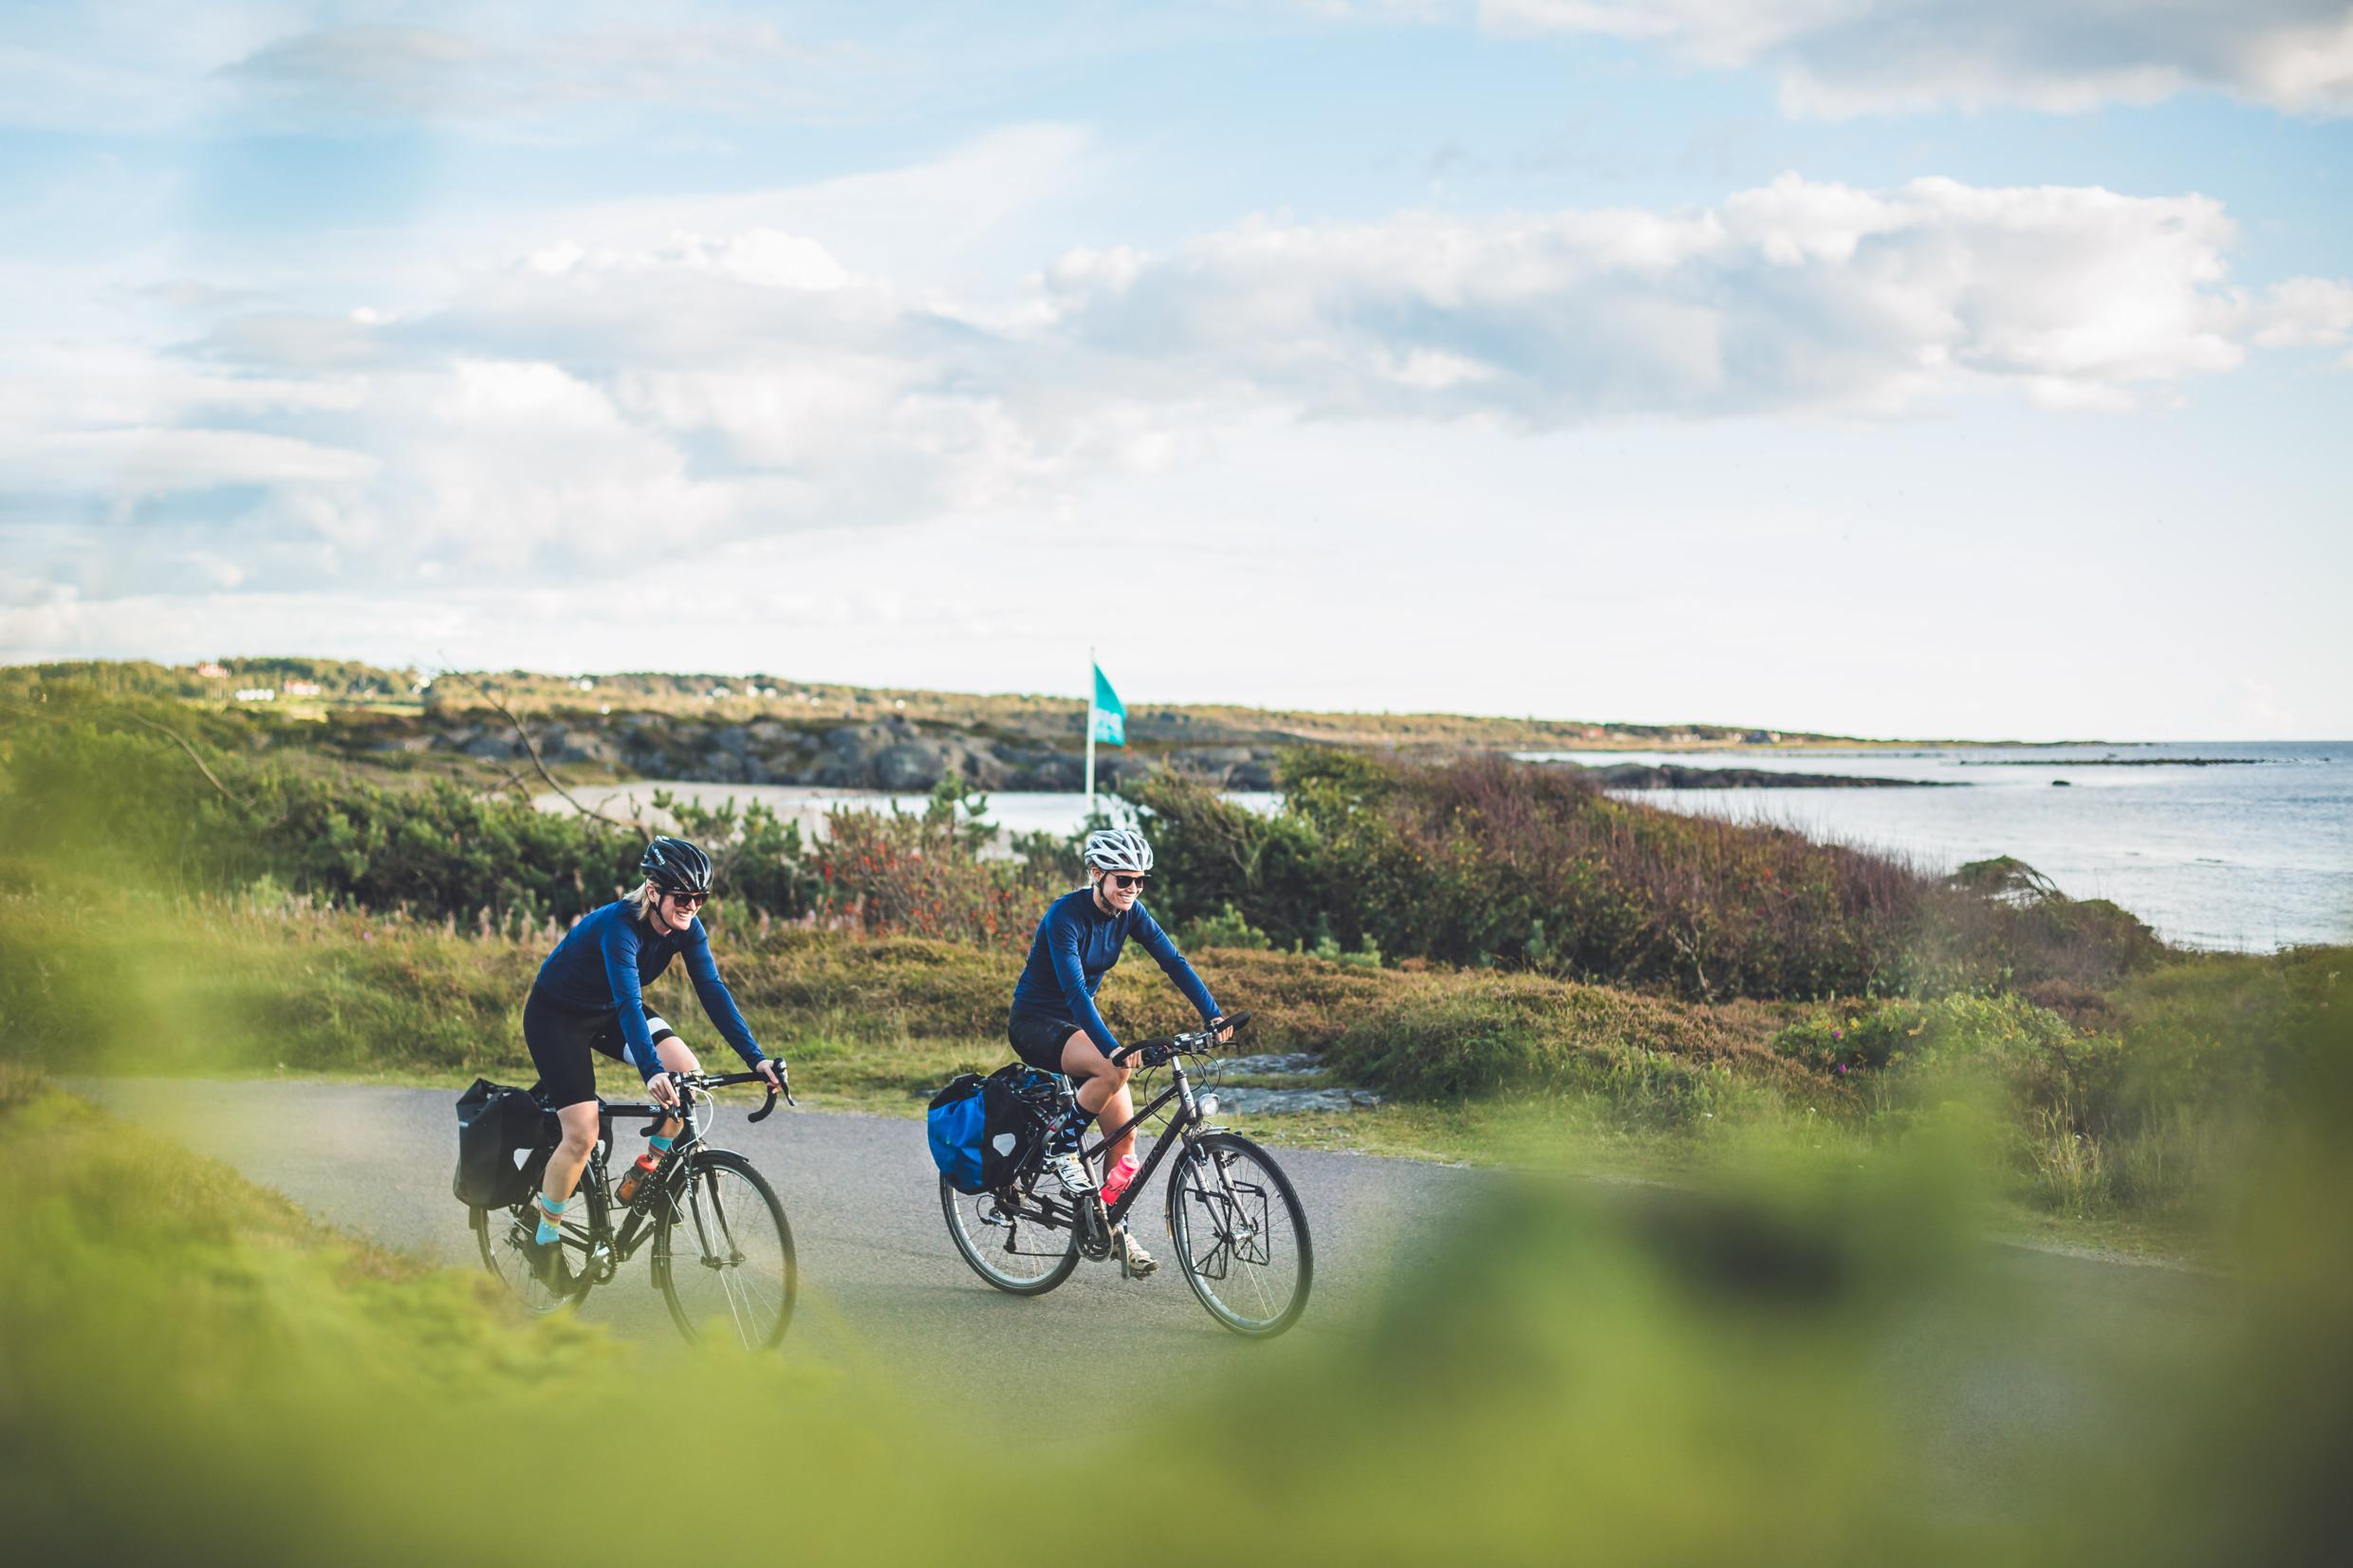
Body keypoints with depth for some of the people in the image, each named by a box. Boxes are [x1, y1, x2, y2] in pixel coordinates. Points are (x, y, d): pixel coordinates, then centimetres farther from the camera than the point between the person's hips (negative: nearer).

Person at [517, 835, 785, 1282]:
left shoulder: (685, 927, -15)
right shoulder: (620, 925, -34)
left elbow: (713, 990, -18)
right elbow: (628, 1002, -45)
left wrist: (755, 1058, -28)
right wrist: (651, 1072, -57)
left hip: (608, 1012, 6)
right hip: (556, 1014, -6)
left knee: (687, 1073, -19)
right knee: (582, 1136, -15)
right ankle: (543, 1240, 6)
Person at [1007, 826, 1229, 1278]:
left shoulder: (1130, 913, -4)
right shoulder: (1066, 915, -25)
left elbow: (1174, 962, -8)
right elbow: (1074, 989, -34)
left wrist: (1214, 1015, -21)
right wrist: (1112, 1047, -45)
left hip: (1077, 1022, 7)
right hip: (1035, 1023, -7)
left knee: (1125, 1130, -2)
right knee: (1115, 1069, -34)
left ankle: (1113, 1225, 13)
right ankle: (1061, 1150, -14)